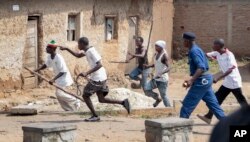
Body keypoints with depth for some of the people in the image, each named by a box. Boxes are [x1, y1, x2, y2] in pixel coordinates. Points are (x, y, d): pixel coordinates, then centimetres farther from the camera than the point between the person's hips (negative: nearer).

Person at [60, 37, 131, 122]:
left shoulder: (91, 51, -17)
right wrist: (66, 49, 23)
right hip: (102, 77, 10)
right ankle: (123, 102, 3)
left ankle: (95, 116, 3)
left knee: (85, 96, 1)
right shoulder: (87, 50, 13)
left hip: (97, 79, -10)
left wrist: (87, 73, -30)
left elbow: (99, 65, -25)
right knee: (101, 99, 11)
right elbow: (77, 55, 29)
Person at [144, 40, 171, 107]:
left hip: (162, 79, -8)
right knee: (147, 89, -3)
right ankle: (158, 99, 20)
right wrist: (148, 66, 2)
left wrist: (161, 73, -45)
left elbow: (168, 68, -28)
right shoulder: (156, 54, 7)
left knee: (163, 95, -2)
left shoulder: (164, 55, -18)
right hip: (156, 78, 8)